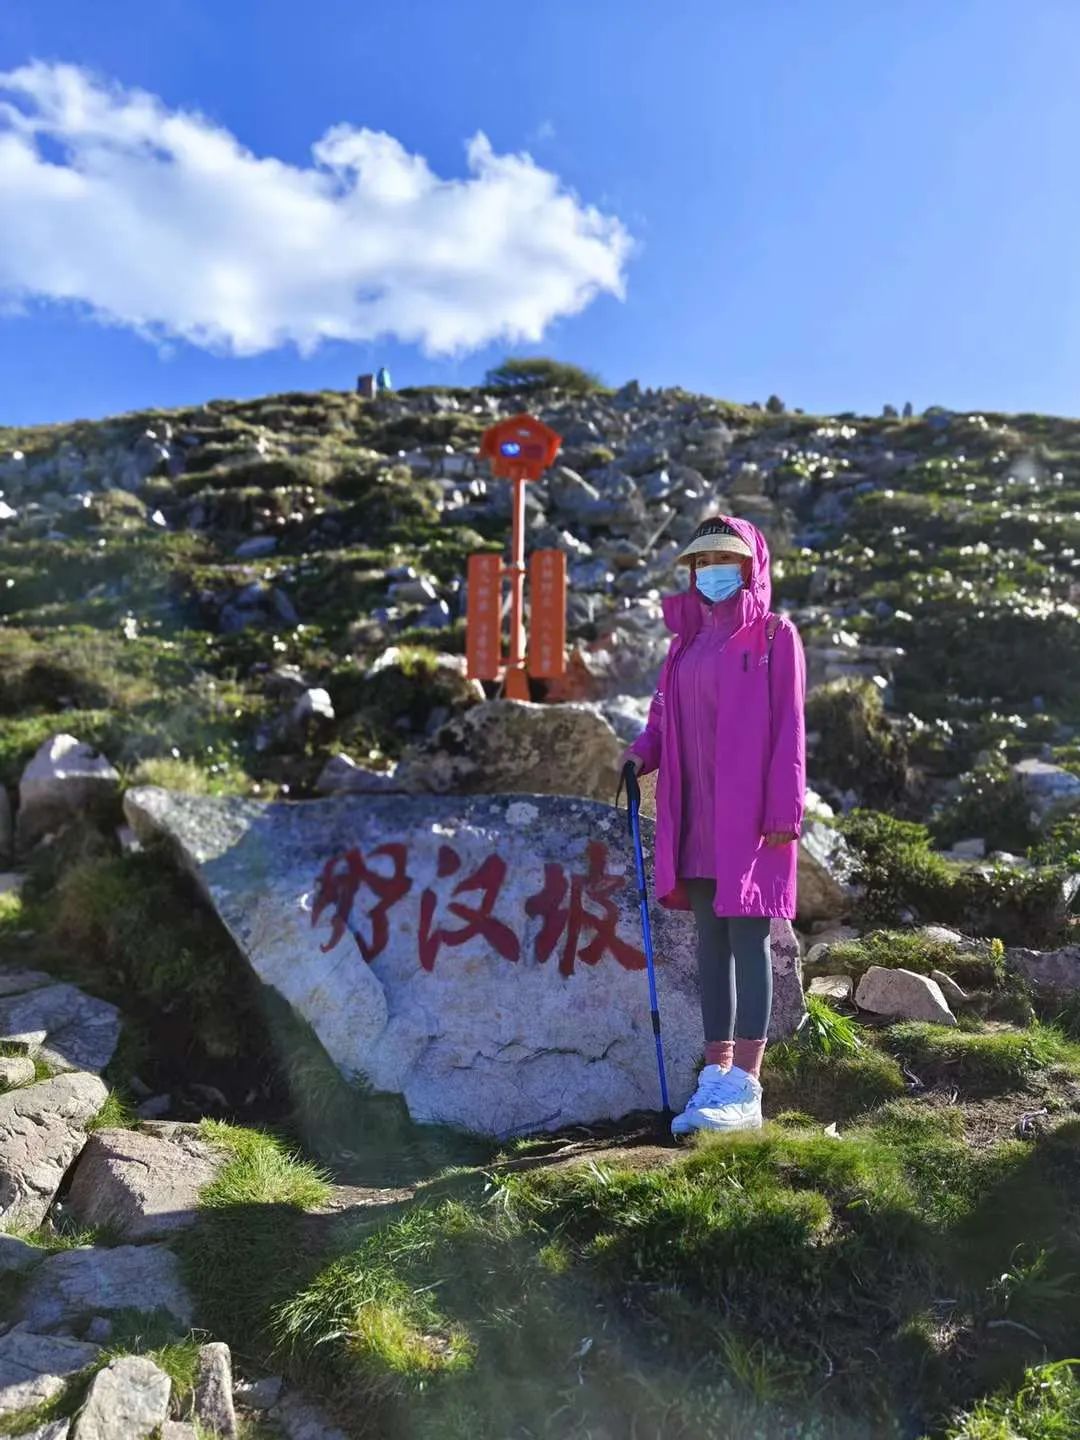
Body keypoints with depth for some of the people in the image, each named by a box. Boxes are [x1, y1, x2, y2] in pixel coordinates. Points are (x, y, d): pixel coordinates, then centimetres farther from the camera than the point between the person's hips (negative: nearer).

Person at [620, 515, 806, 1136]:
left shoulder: (775, 635, 0)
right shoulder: (689, 640, 16)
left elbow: (788, 727, -6)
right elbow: (668, 714, 18)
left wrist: (784, 810, -13)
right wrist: (643, 750, -4)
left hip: (750, 811, -6)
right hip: (697, 813, 6)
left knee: (747, 934, -6)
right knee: (711, 939, 8)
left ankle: (745, 1089, -2)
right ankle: (715, 1076, 16)